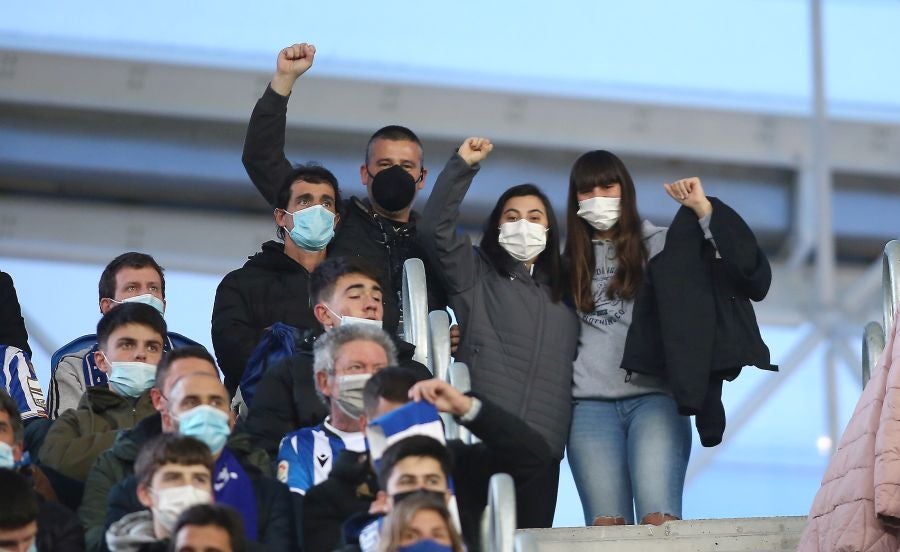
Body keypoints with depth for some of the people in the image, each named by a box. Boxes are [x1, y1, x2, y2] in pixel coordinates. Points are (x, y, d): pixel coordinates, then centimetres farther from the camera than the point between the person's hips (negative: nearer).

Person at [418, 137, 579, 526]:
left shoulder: (562, 294, 23)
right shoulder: (476, 275, 10)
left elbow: (575, 365, 26)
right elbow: (435, 229, -6)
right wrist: (462, 166, -9)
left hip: (543, 450, 4)